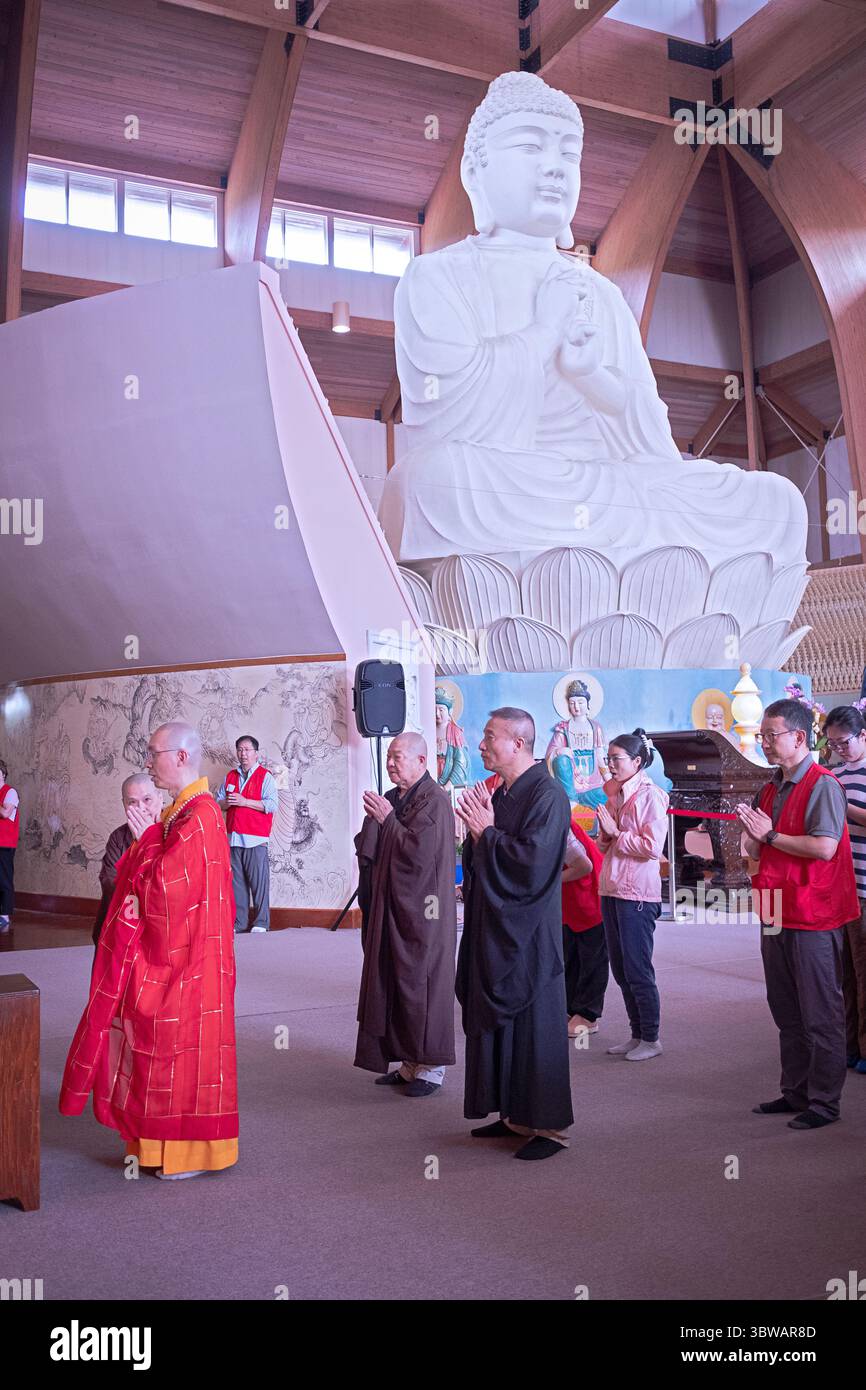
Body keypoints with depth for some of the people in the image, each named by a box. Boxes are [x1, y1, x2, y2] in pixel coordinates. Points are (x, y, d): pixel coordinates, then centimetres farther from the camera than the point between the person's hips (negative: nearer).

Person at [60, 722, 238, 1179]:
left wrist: (147, 836, -14)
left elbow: (167, 884, -25)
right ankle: (168, 1141, 28)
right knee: (169, 1046, 16)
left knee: (183, 1046, 1)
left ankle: (191, 1151, 14)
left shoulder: (199, 816, -21)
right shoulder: (182, 811, 11)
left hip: (186, 961, -10)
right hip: (167, 954, 10)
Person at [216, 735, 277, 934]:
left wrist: (244, 801, -15)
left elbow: (271, 805, -11)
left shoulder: (265, 776, 0)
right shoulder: (230, 776, 17)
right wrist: (227, 802, -5)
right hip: (234, 838, 5)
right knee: (236, 881, 6)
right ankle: (239, 922, 12)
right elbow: (218, 801, 18)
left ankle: (261, 922, 2)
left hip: (256, 839, -5)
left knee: (259, 882, -5)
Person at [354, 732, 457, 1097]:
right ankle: (409, 1062, 21)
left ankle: (431, 1067, 10)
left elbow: (420, 853, -22)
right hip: (391, 909, 8)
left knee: (420, 985, -2)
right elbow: (365, 854, 11)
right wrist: (373, 818, -6)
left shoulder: (435, 801, -13)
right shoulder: (390, 800, 12)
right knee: (394, 984, 11)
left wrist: (387, 819, -14)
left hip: (421, 913, -8)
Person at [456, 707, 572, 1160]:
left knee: (533, 1023, -1)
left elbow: (534, 860, -25)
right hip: (494, 927, 9)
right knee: (496, 1021, 13)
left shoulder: (547, 795, -15)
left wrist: (487, 831, -15)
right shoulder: (499, 795, 12)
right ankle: (513, 1114, 25)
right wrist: (477, 830, -4)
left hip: (527, 933, -9)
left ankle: (549, 1126, 10)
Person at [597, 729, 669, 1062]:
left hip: (637, 893, -8)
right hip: (611, 889, 8)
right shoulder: (615, 794, 14)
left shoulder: (650, 795, -10)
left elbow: (653, 847, -19)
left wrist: (616, 833, -13)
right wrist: (606, 834, -2)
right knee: (620, 969, 12)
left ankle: (651, 1039, 11)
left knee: (637, 970, -1)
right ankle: (637, 1035, 23)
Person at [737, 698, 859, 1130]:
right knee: (787, 1013, 15)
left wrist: (770, 836, -15)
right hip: (777, 916, 8)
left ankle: (824, 1101, 10)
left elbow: (824, 846, -23)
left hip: (813, 919, -8)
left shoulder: (823, 784, -12)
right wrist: (751, 832, -7)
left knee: (821, 1016, 1)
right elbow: (753, 851, 15)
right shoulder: (770, 789, 13)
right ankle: (795, 1092, 26)